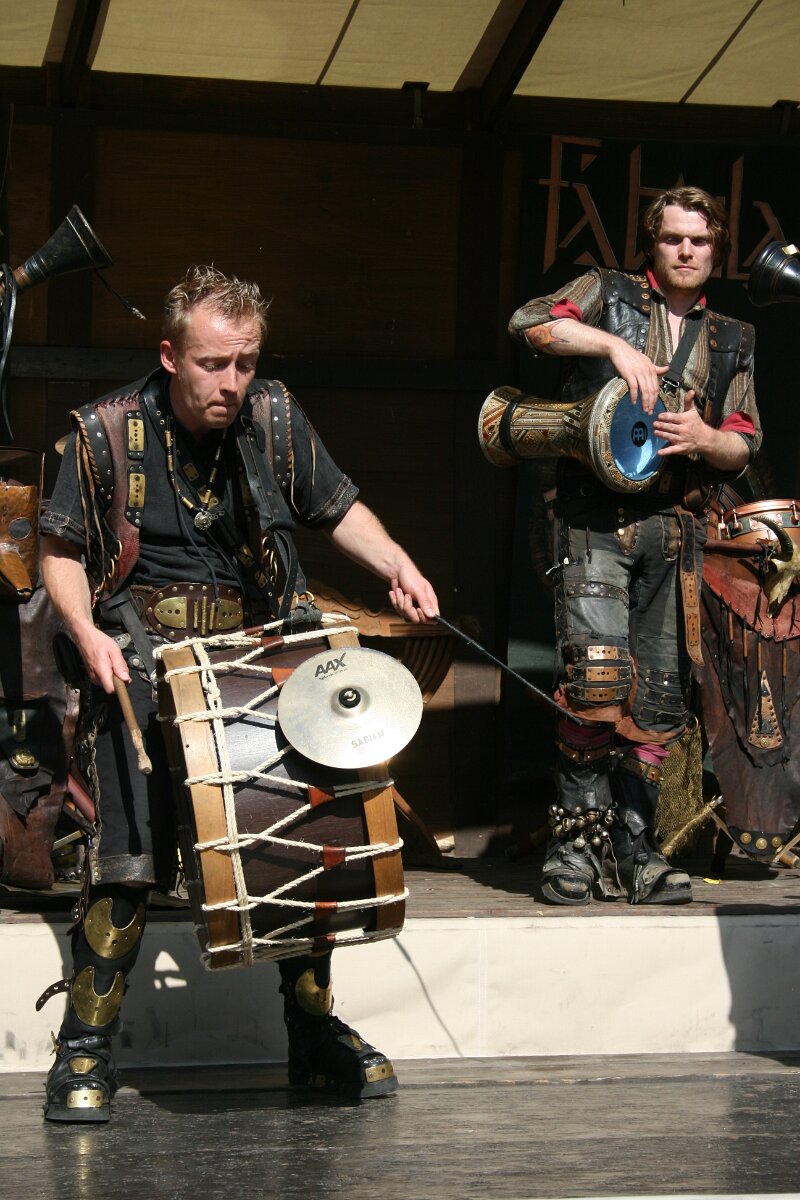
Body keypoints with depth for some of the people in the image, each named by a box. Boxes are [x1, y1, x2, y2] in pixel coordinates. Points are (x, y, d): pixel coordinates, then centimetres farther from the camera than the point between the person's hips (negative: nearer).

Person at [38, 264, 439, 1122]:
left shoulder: (274, 418, 1)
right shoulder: (107, 432, -6)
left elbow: (338, 509, 15)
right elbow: (61, 551, 4)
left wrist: (397, 569, -3)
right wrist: (87, 632, -13)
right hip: (142, 656, -3)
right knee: (128, 855, -15)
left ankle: (314, 1035, 9)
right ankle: (86, 1050, -1)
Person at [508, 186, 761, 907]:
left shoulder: (733, 341, 20)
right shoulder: (608, 295, 11)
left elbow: (745, 447, 16)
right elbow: (530, 322, -6)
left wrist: (705, 438, -6)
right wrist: (613, 343, -16)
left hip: (677, 528, 4)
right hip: (597, 517, -4)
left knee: (660, 696, 3)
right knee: (598, 678, -18)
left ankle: (632, 844, 11)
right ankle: (578, 834, -7)